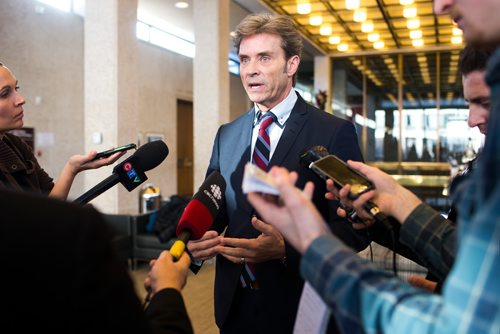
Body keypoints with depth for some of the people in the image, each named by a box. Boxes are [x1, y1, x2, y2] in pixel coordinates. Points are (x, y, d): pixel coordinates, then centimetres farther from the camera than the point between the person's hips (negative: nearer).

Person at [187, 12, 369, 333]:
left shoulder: (335, 132, -10)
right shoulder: (226, 135, 7)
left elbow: (354, 227, -12)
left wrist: (286, 249, -26)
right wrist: (199, 237, -10)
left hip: (301, 308, -4)